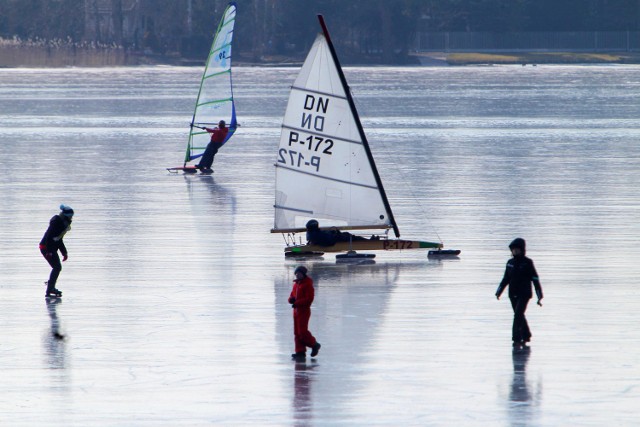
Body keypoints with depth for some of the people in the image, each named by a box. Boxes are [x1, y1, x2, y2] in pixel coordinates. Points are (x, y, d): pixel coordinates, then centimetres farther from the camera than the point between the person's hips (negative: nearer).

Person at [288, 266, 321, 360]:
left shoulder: (308, 284, -13)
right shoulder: (296, 283, 14)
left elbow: (309, 299, -18)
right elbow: (292, 295, 21)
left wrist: (297, 303, -21)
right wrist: (291, 299, -4)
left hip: (304, 310, -9)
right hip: (296, 310, 9)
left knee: (302, 332, -10)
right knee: (297, 332, 7)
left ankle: (314, 344, 10)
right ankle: (300, 351, 12)